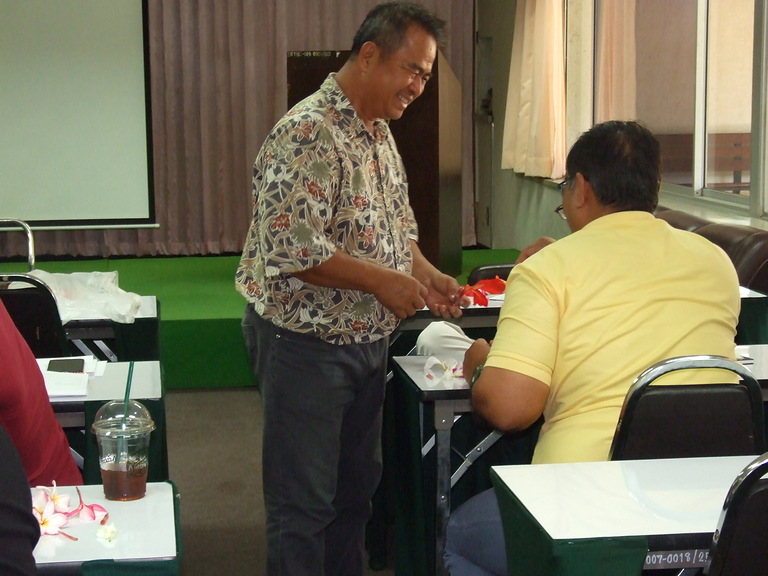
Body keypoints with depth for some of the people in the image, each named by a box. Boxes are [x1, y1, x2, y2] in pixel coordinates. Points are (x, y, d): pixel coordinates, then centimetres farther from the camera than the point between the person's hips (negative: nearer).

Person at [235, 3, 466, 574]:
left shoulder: (379, 132, 10)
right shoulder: (309, 132, -20)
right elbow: (290, 246, -27)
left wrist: (426, 275, 2)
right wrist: (381, 281, -21)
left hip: (368, 338, 9)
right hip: (306, 341, -9)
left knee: (356, 487, 19)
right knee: (304, 505, 1)